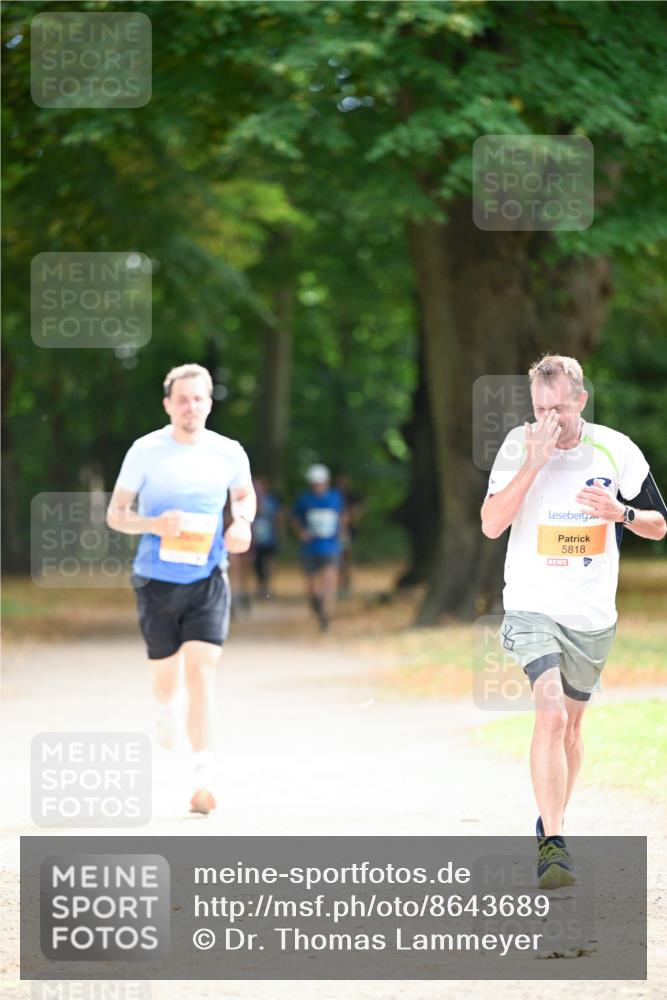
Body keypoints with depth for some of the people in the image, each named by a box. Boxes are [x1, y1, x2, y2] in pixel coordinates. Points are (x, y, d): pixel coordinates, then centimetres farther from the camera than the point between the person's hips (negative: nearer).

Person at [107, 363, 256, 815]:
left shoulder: (229, 453, 1)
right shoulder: (145, 451, -4)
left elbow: (245, 494, 21)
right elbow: (115, 513, 1)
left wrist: (242, 524, -1)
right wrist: (153, 524, -19)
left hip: (208, 578, 0)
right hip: (157, 578, 0)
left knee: (202, 671, -15)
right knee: (166, 679, 9)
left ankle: (204, 778, -17)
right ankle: (171, 705, 49)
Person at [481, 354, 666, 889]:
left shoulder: (616, 450, -2)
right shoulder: (520, 445, -6)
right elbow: (491, 524, -14)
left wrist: (620, 513, -16)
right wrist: (533, 463, -22)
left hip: (593, 614, 3)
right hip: (532, 607, -3)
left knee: (570, 722, 14)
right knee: (551, 711, -21)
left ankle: (552, 820, 37)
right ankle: (553, 844, -23)